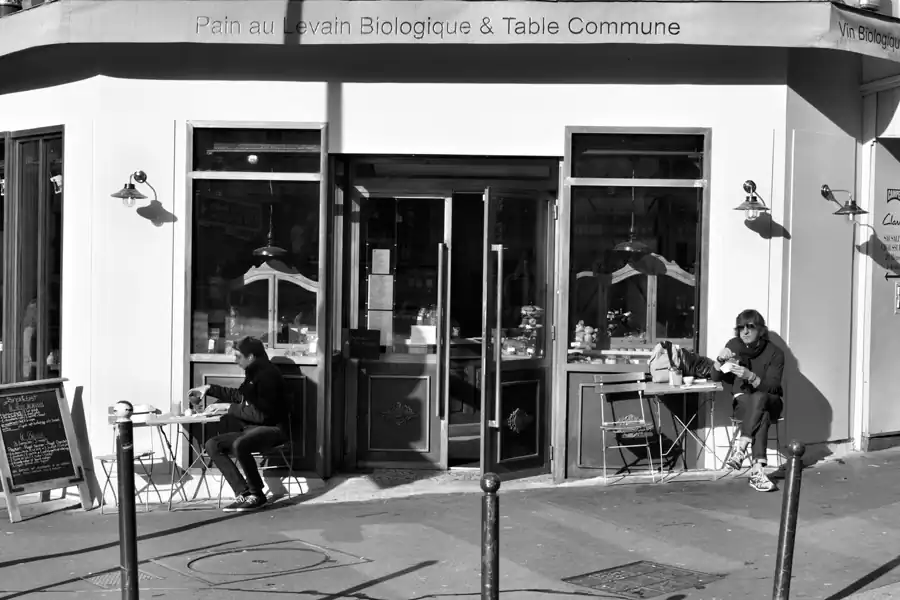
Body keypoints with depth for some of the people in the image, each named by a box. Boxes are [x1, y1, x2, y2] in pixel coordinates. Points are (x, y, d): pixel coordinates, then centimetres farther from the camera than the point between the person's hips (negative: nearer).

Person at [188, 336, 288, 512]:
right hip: (253, 428, 10)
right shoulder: (254, 373, 10)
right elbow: (238, 396, 30)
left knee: (239, 445, -35)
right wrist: (209, 389, 23)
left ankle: (257, 495, -16)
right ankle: (244, 493, -12)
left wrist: (230, 409, -12)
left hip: (272, 429, -10)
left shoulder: (267, 374, -16)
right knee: (212, 445, -5)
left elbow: (263, 414, -22)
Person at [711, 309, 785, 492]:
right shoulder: (734, 345, 1)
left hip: (769, 402, -1)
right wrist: (720, 359, -19)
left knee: (758, 398, -39)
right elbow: (716, 377, 3)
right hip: (742, 404, 1)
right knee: (761, 415, -35)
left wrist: (750, 376, -35)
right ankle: (758, 469, -47)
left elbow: (772, 387, -17)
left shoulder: (774, 353, -8)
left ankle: (740, 448, -43)